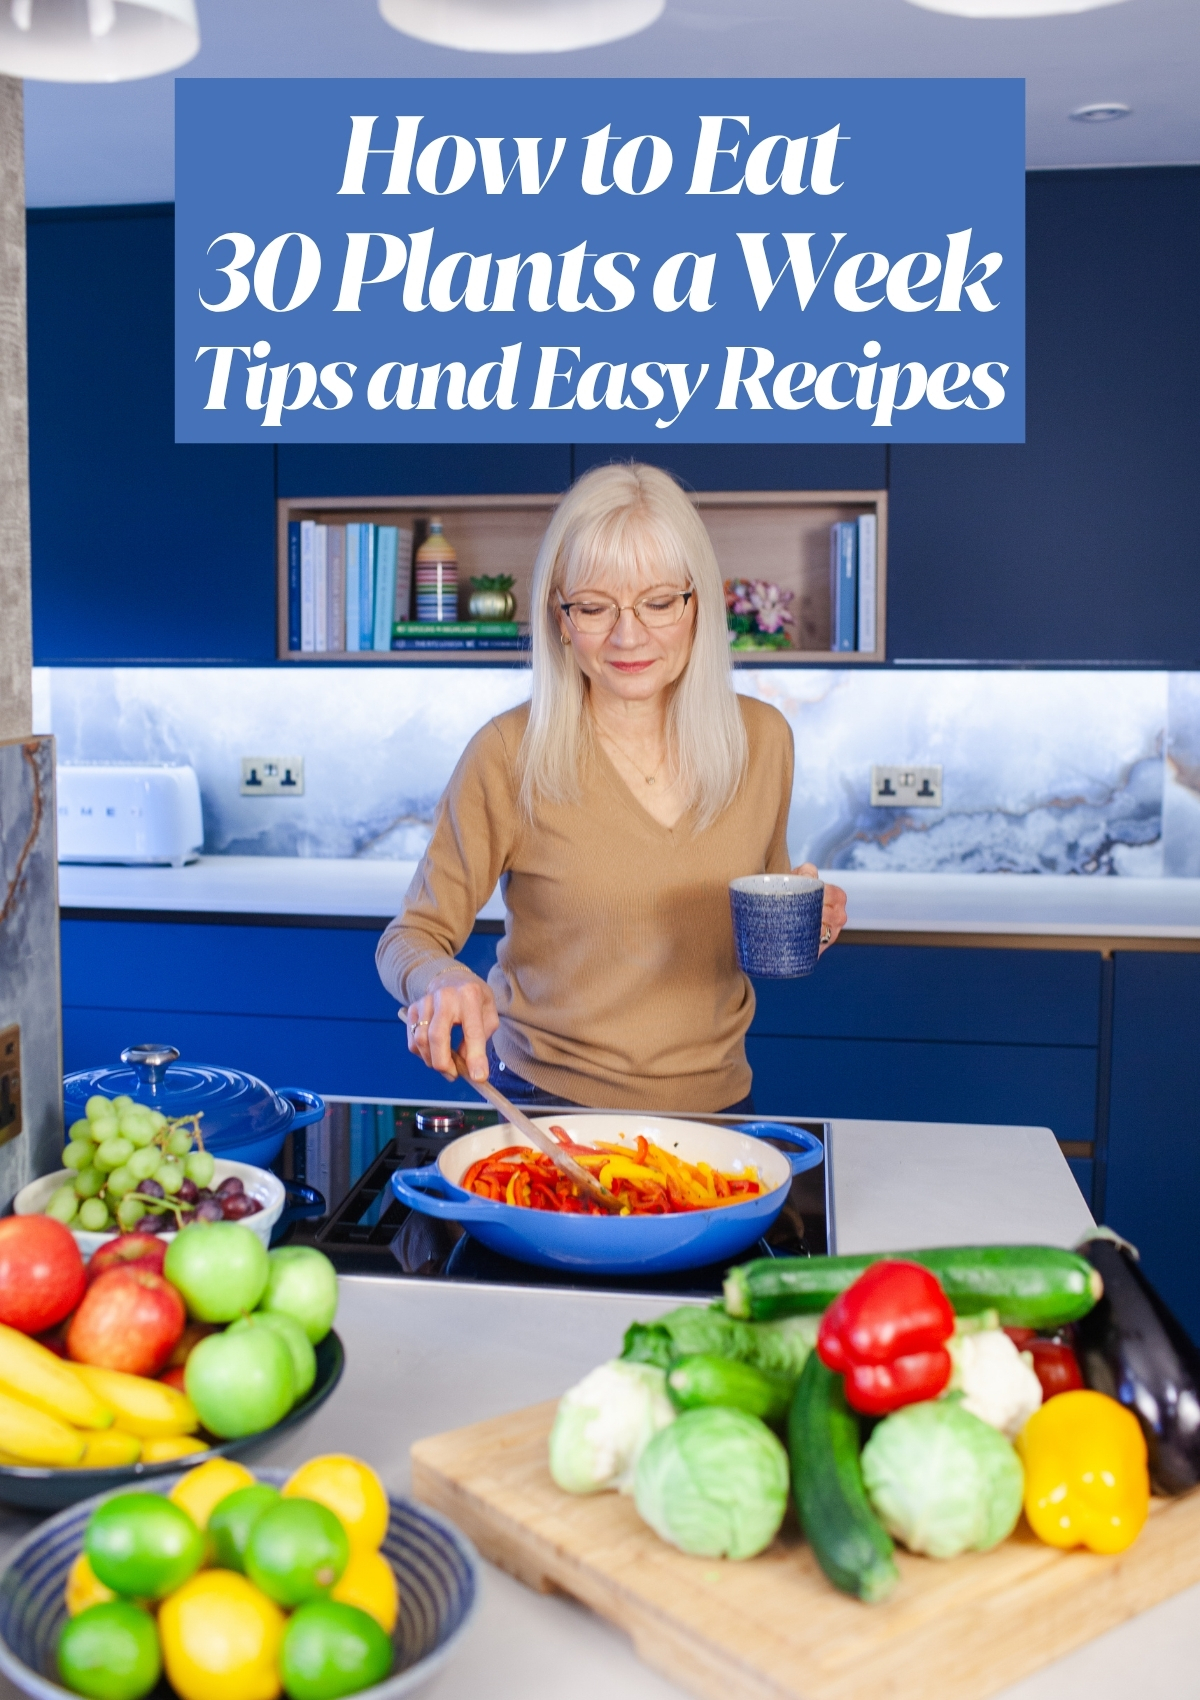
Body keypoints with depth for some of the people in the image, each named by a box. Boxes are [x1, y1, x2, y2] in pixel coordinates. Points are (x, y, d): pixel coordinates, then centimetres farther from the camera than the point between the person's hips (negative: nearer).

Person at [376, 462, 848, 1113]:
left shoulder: (762, 738, -2)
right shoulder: (510, 754, -13)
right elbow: (413, 936, -7)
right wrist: (440, 980, -29)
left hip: (714, 1098, 3)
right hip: (549, 1099, -2)